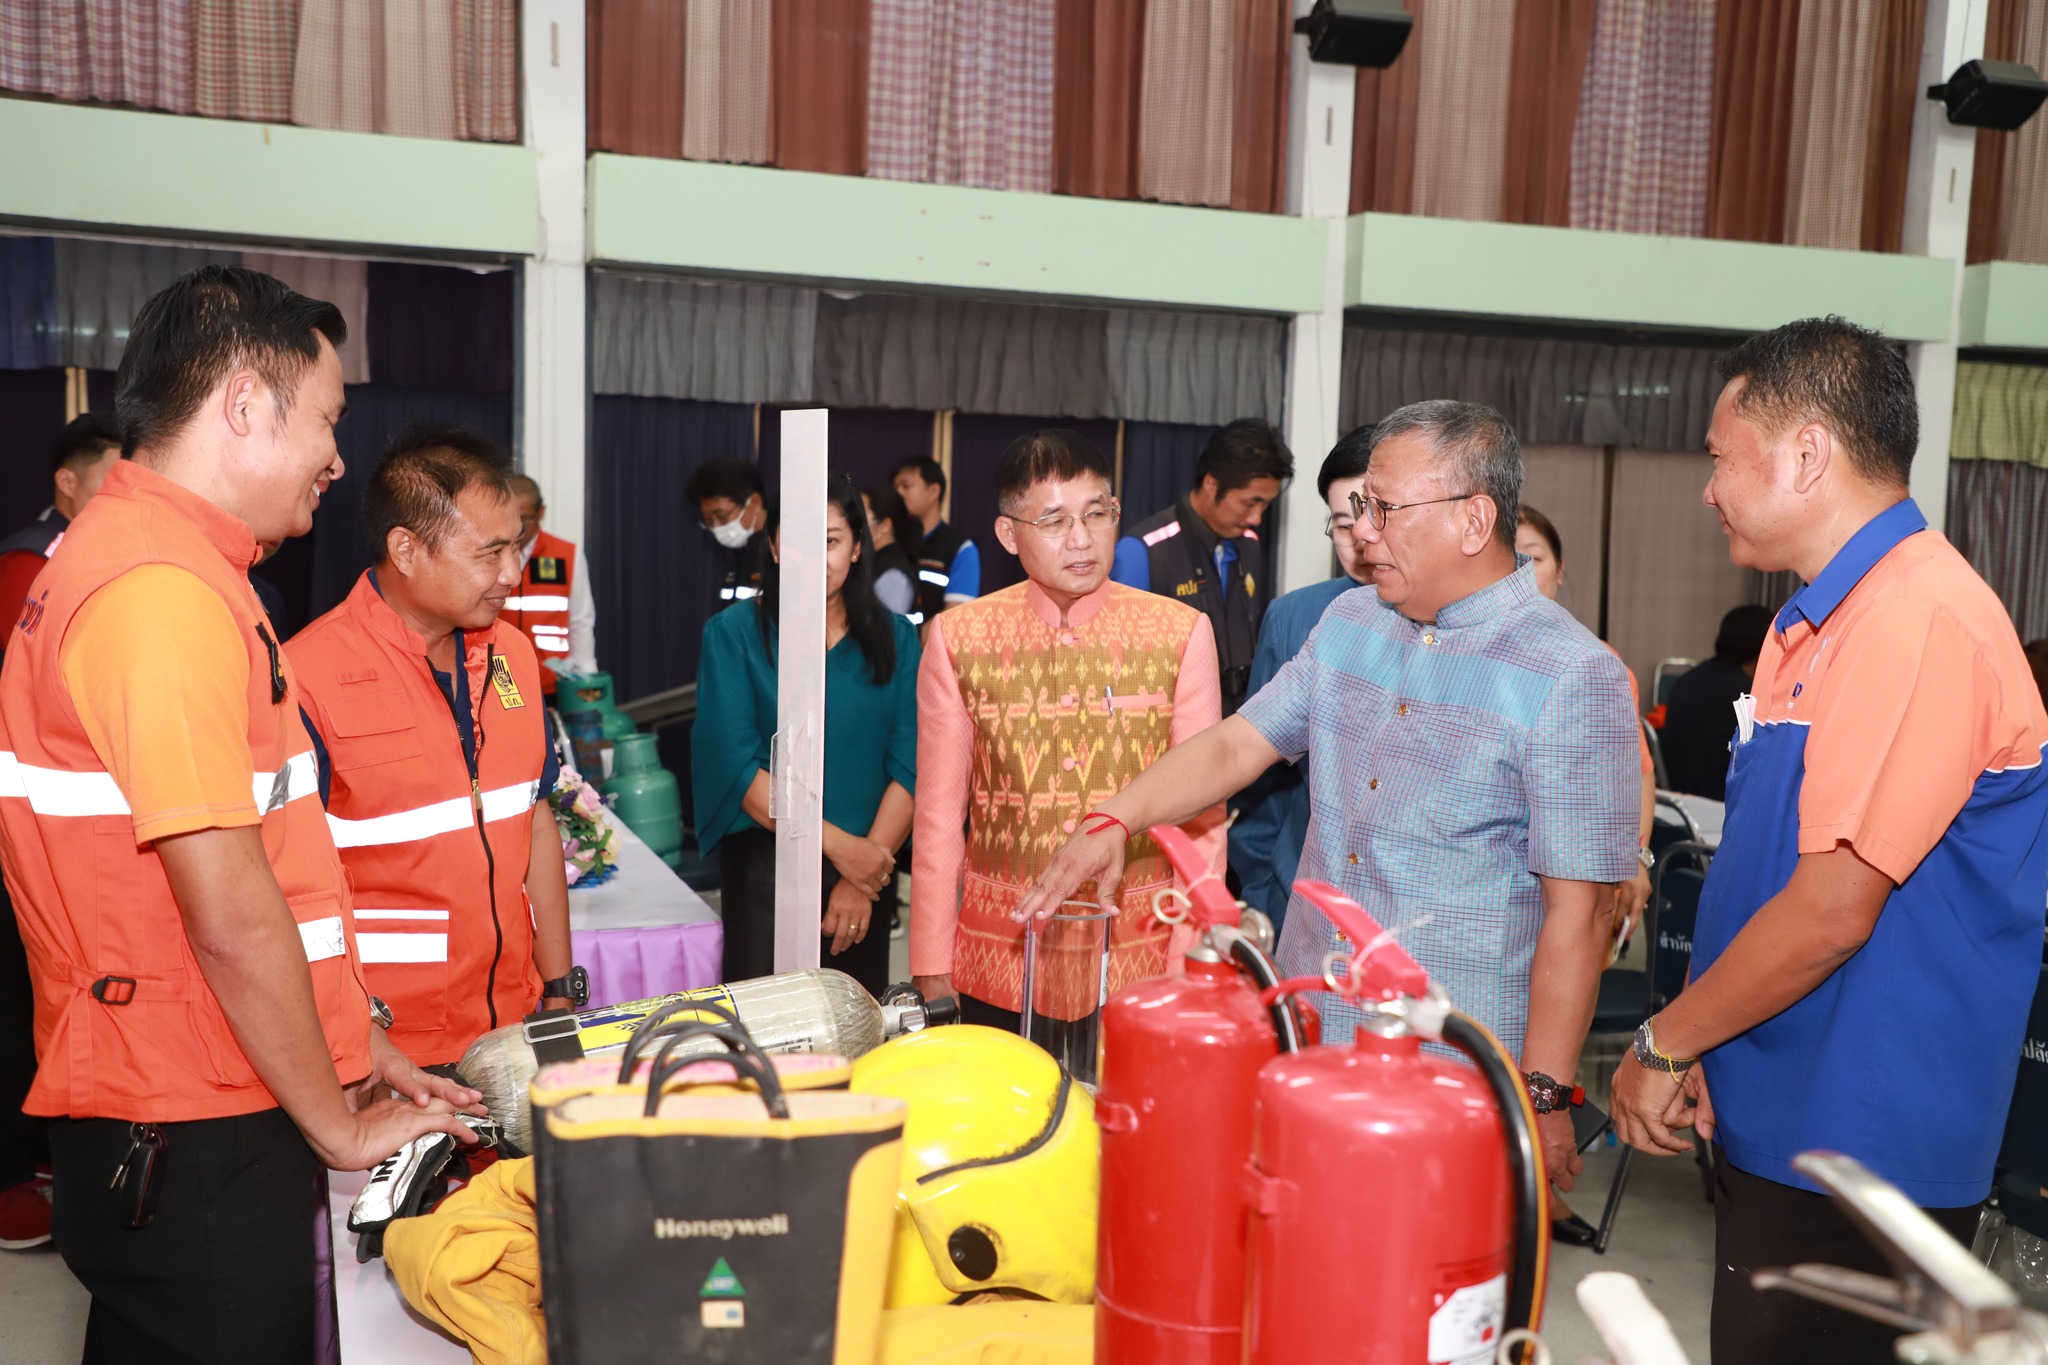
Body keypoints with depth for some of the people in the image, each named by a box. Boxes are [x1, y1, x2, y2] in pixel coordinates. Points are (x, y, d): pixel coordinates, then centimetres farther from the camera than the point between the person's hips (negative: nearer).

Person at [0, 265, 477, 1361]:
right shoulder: (166, 591, -20)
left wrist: (352, 1044, 15)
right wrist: (339, 1126, -10)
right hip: (198, 1148, -10)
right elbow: (233, 920, -22)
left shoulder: (132, 555, 14)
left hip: (165, 1120, 10)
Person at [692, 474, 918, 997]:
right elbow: (737, 765, -9)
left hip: (868, 869, 2)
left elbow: (909, 766, -1)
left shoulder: (895, 637, 5)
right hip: (766, 864, -2)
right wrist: (836, 843, -15)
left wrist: (866, 866, -11)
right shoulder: (735, 633, -1)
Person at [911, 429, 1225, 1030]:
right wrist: (932, 970, 3)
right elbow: (939, 812, 3)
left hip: (1141, 966, 0)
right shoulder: (958, 638, 0)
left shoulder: (1181, 632, -1)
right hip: (996, 972, 0)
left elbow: (1203, 803, 2)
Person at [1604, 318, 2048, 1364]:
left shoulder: (1921, 622, -21)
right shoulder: (1817, 621, 13)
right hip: (1780, 1124, 9)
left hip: (1857, 1153, -9)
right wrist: (1691, 1043, 7)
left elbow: (1833, 909, -24)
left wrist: (1664, 1042, -12)